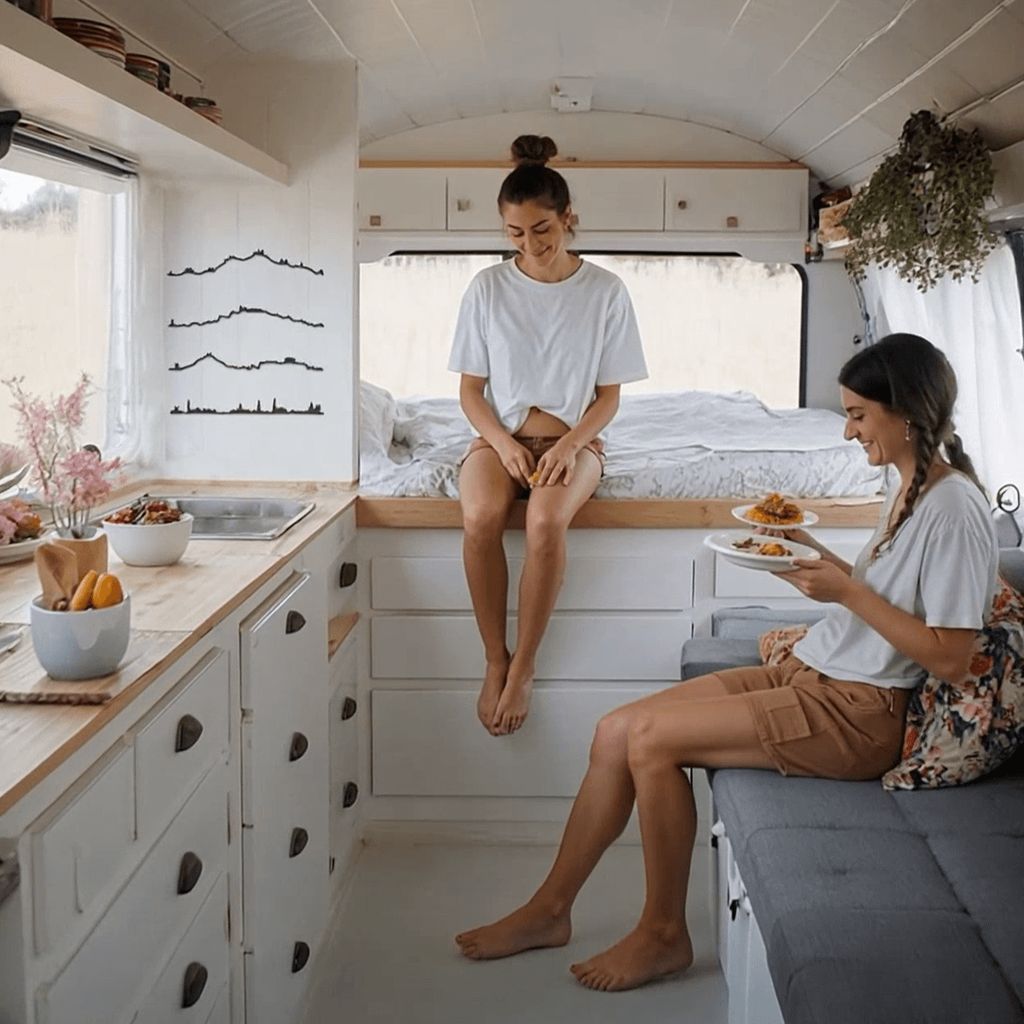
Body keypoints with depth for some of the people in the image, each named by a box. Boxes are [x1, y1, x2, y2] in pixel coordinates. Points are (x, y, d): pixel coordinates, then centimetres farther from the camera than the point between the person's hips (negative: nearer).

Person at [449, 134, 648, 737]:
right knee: (480, 516, -33)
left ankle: (524, 663, -20)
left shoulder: (606, 291, -2)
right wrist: (502, 443, -14)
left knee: (546, 519, -35)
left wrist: (571, 443, -17)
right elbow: (471, 389, 4)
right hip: (499, 437, 1)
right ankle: (496, 659, -17)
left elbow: (609, 395, 1)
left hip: (574, 439, -1)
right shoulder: (488, 288, 1)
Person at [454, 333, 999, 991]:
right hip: (811, 674, 9)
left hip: (860, 713, -9)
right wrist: (815, 557, 5)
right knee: (617, 730, -3)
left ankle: (663, 934, -1)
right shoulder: (911, 487, 11)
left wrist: (847, 592, -20)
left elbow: (950, 658, -19)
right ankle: (551, 909, 10)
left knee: (650, 738, -19)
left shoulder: (954, 510, -17)